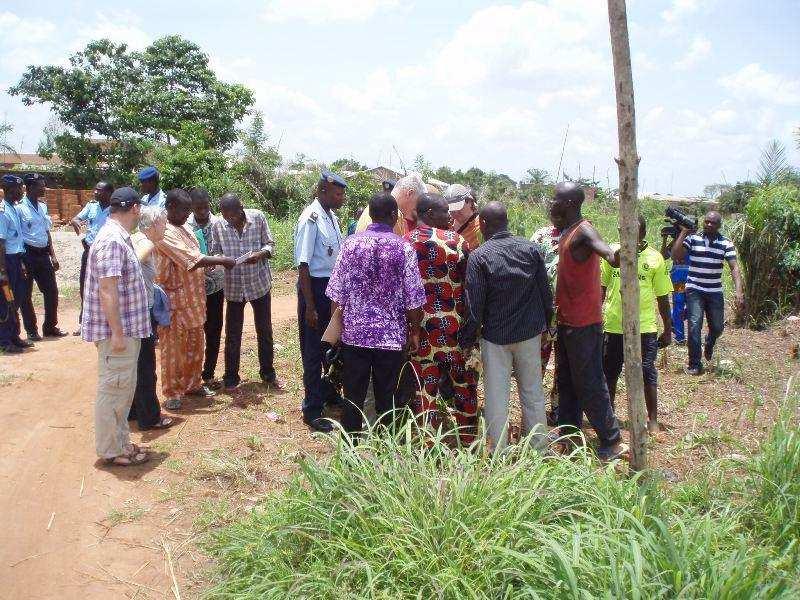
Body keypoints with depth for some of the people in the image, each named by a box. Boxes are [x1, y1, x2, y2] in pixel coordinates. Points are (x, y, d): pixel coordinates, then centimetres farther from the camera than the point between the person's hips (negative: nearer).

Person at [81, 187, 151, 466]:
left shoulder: (119, 237, 12)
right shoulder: (112, 240, -21)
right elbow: (107, 290, -25)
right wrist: (117, 333, -25)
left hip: (126, 329, 10)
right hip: (117, 331, -10)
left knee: (123, 389, 18)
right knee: (113, 390, 1)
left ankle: (120, 441, 30)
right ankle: (111, 450, 12)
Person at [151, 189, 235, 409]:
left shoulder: (185, 228, 12)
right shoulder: (165, 233, -18)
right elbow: (192, 260, -24)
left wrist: (218, 262, 0)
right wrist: (222, 260, -17)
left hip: (194, 297, 9)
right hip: (175, 298, -9)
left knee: (195, 344, 16)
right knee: (173, 347, 2)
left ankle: (192, 384, 30)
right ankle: (172, 393, 12)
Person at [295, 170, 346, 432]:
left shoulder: (333, 218, 7)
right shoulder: (311, 219, -18)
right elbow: (303, 264, -18)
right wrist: (310, 306, -19)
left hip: (333, 286, 8)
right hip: (315, 286, -8)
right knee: (313, 349, 3)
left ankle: (328, 392, 41)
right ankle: (312, 409, 15)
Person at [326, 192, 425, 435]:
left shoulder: (351, 243, -4)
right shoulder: (404, 247, -8)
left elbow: (336, 292, -2)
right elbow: (413, 297, -6)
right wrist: (414, 332, 7)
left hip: (354, 332, 1)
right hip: (392, 335, -1)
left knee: (353, 396, 11)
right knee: (386, 397, 11)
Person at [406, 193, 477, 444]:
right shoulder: (456, 240, -6)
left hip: (420, 324, 1)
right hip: (454, 322, -1)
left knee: (425, 383, 7)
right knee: (463, 380, 14)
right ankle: (467, 438, 26)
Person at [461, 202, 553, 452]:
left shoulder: (478, 256, -12)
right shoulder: (530, 249, 0)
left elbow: (474, 304, -12)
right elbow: (546, 292, 4)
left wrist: (468, 340, -2)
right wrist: (546, 323, 17)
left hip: (495, 336, -4)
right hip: (530, 332, 4)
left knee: (496, 397, 5)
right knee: (533, 392, 15)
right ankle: (539, 448, 24)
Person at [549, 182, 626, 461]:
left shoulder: (583, 231, -20)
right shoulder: (566, 232, 10)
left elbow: (599, 244, -44)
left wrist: (613, 254, -62)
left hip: (583, 324, -10)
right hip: (566, 321, 10)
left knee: (589, 384, -2)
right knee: (565, 381, 18)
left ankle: (611, 443, 9)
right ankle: (568, 433, 31)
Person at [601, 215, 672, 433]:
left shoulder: (655, 258, -4)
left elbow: (663, 298, 1)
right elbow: (602, 289, 9)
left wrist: (668, 330, 3)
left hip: (644, 328, -2)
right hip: (613, 326, 2)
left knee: (647, 374, 5)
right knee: (609, 373, 13)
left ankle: (653, 420, 19)